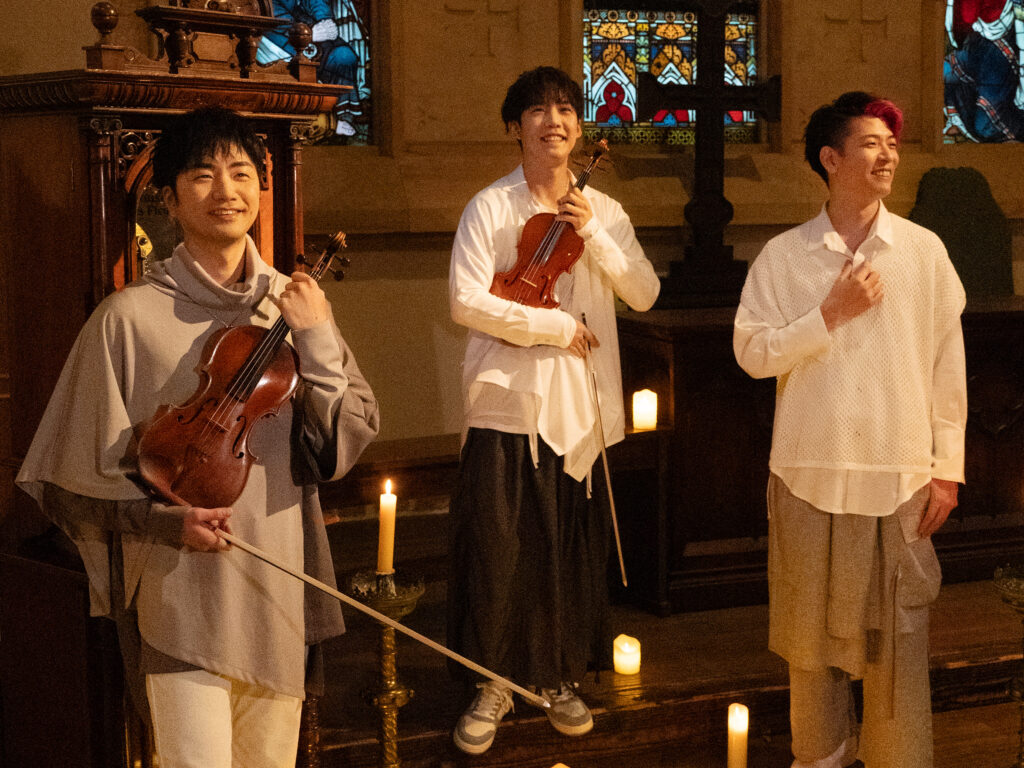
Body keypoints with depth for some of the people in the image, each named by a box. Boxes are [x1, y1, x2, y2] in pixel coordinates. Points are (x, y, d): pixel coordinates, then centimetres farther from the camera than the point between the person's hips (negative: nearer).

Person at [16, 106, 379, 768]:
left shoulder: (294, 304, 6)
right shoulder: (131, 316, -7)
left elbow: (349, 442, 1)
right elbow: (72, 477, -2)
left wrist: (316, 341, -10)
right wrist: (164, 518, -16)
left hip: (282, 595, 4)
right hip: (180, 602, -4)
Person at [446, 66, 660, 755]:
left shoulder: (604, 211, 10)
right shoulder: (491, 207, -3)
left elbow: (645, 294, -1)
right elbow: (467, 301, -15)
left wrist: (594, 234, -11)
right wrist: (557, 326, -12)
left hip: (581, 406, 3)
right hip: (509, 403, -3)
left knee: (574, 550, 8)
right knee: (498, 549, -3)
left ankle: (561, 679, 25)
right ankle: (496, 683, 14)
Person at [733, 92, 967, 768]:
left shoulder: (923, 251, 2)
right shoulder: (784, 256, 2)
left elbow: (947, 364, 3)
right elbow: (752, 352, -5)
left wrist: (948, 467, 1)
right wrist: (831, 314, -13)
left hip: (899, 475, 0)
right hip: (810, 472, 1)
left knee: (898, 635, 2)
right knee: (812, 633, 11)